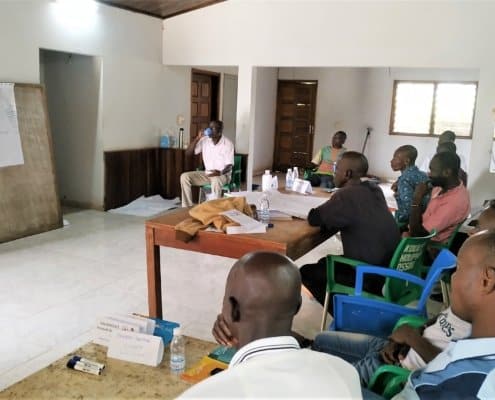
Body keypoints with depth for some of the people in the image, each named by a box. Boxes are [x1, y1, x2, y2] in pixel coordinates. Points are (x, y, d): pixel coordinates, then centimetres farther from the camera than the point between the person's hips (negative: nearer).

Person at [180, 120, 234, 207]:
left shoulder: (227, 144, -12)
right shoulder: (204, 140, 0)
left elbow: (229, 166, -14)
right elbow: (188, 153, -4)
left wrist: (220, 173, -36)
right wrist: (197, 138, -15)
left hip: (223, 175, -5)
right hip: (207, 173, 5)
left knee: (216, 180, -41)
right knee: (184, 177, -14)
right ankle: (188, 207, -11)